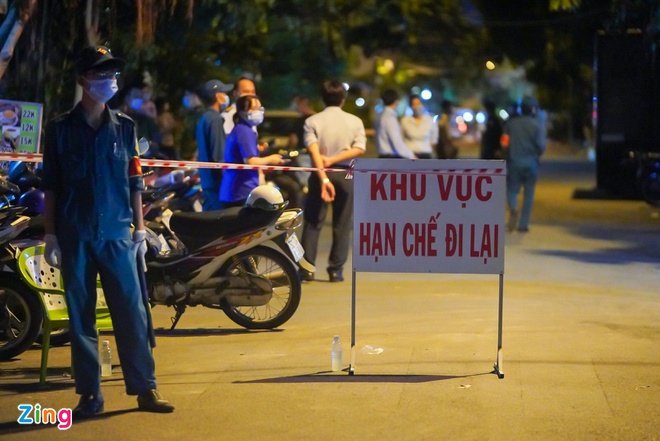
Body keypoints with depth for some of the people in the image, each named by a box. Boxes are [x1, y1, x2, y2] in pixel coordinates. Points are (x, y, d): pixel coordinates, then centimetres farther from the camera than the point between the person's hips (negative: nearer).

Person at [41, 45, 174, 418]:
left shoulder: (124, 127, 9)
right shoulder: (61, 129, 4)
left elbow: (134, 182, 10)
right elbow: (51, 186, 5)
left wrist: (140, 229, 6)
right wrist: (51, 234, 0)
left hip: (118, 234, 1)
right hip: (75, 237, -1)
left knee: (132, 313, -2)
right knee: (81, 317, 3)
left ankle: (145, 388, 5)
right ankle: (90, 394, 9)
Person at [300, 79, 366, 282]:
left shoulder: (312, 121, -3)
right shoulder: (354, 121, 2)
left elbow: (314, 151, -16)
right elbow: (359, 148, -11)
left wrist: (324, 178, -23)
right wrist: (334, 160, -13)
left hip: (320, 174, -1)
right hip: (345, 174, 1)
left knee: (313, 222, 5)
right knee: (342, 225, 7)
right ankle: (336, 270, 6)